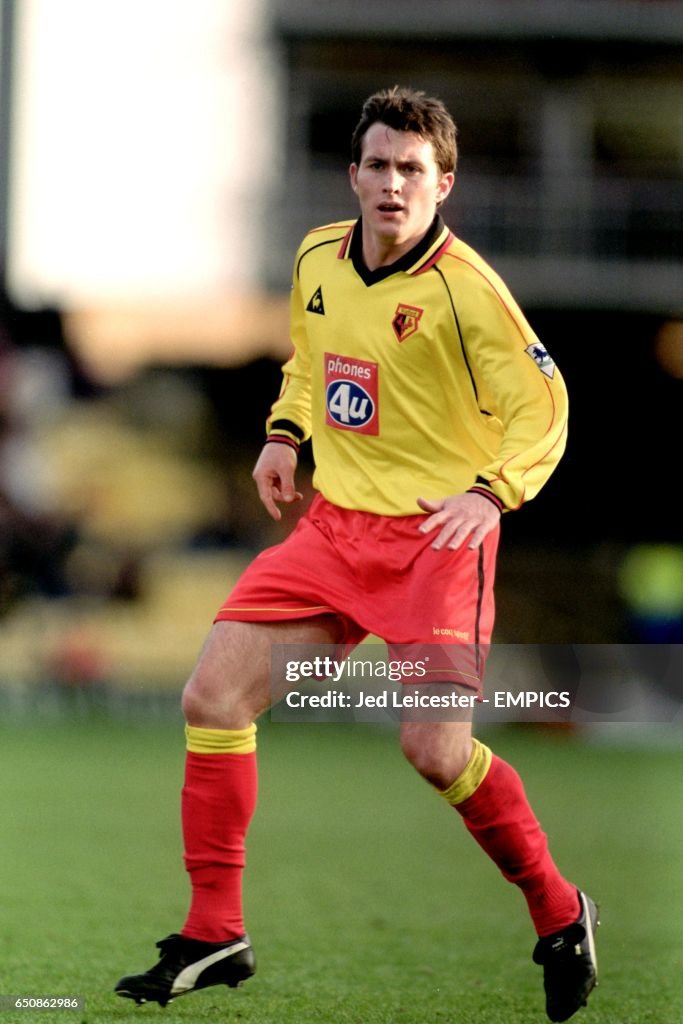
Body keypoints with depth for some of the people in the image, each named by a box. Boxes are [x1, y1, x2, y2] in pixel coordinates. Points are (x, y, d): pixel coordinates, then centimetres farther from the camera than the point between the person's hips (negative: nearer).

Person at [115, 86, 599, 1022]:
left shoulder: (464, 289, -16)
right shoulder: (318, 260, 4)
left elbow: (542, 409, -16)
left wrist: (492, 491, -32)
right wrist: (286, 432, 12)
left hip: (437, 535, -6)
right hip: (335, 524, 6)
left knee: (437, 753, -17)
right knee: (212, 699, -5)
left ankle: (560, 918, 8)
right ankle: (214, 936, 5)